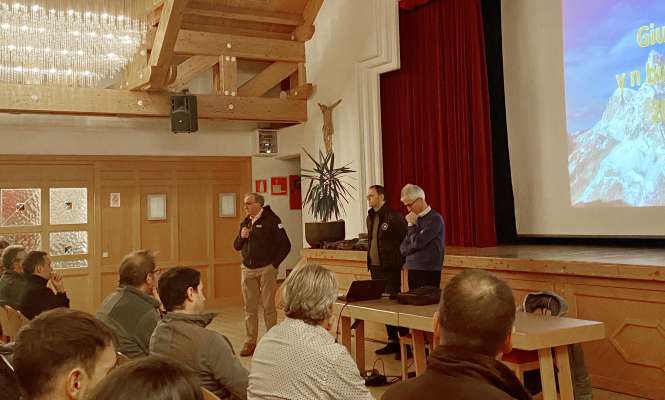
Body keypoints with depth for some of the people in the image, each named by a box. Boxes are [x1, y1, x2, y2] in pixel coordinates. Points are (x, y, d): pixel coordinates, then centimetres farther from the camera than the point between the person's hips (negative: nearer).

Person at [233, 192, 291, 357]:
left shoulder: (271, 220, -7)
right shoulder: (245, 222, 13)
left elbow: (285, 245, -9)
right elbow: (236, 246, 18)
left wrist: (274, 264, -9)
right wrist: (241, 237, -3)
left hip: (266, 269, -6)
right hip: (247, 270, 6)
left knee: (268, 307, -1)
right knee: (249, 308, 8)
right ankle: (250, 343, 15)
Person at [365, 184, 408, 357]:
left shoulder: (394, 216, -13)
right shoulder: (370, 217, 13)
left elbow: (406, 239, -14)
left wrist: (401, 260, -11)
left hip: (389, 267, -8)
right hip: (375, 267, 8)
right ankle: (392, 341, 21)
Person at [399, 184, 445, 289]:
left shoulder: (434, 218, -8)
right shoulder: (415, 219, 12)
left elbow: (418, 243, -16)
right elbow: (403, 249, 10)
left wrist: (411, 225, -4)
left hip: (428, 272, -7)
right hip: (412, 270, 7)